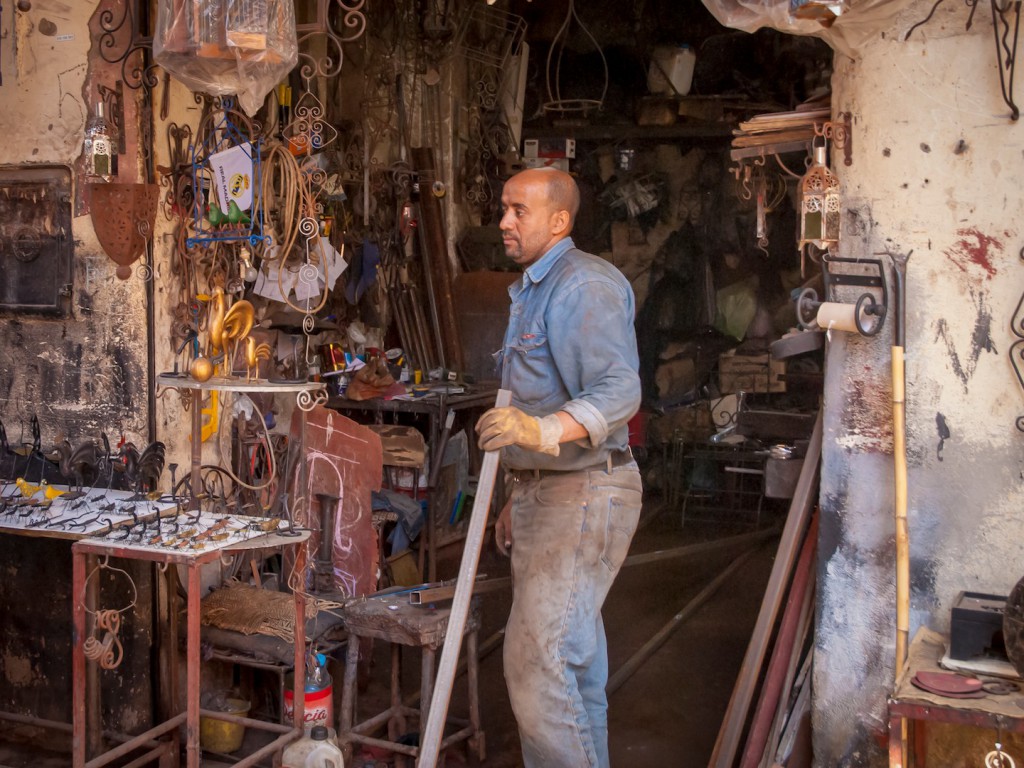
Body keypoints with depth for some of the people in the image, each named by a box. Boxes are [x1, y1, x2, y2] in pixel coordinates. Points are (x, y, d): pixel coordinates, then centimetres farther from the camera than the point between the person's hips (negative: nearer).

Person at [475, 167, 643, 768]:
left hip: (585, 494, -10)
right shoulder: (534, 290, 20)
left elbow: (618, 391, -27)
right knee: (575, 661, 16)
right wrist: (520, 499, 24)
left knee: (537, 661, -13)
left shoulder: (584, 285, -14)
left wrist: (543, 431, -42)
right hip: (547, 493, 10)